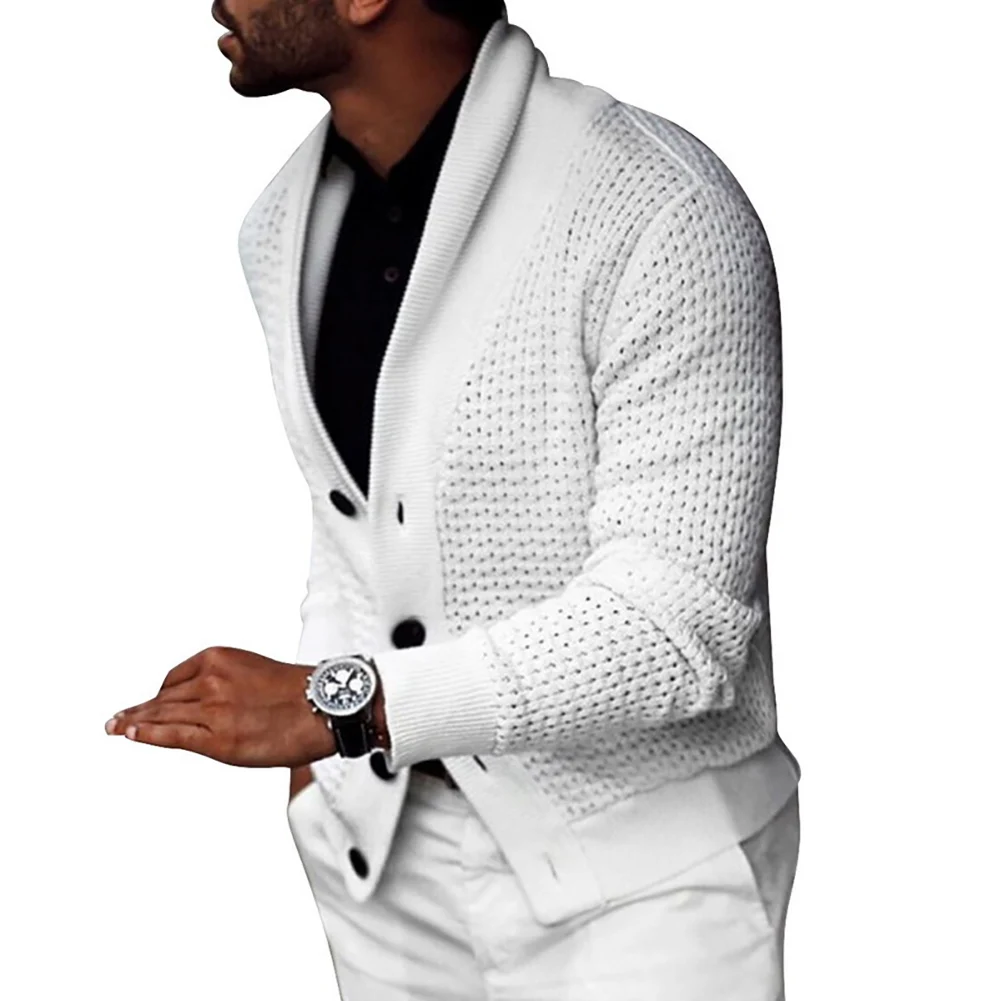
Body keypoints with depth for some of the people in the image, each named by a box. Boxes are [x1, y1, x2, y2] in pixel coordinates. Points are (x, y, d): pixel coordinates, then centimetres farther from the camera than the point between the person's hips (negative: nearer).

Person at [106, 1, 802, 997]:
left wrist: (339, 705, -26)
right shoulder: (282, 224, 1)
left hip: (633, 865, -6)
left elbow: (678, 625, -24)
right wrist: (314, 737, 5)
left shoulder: (659, 213, -21)